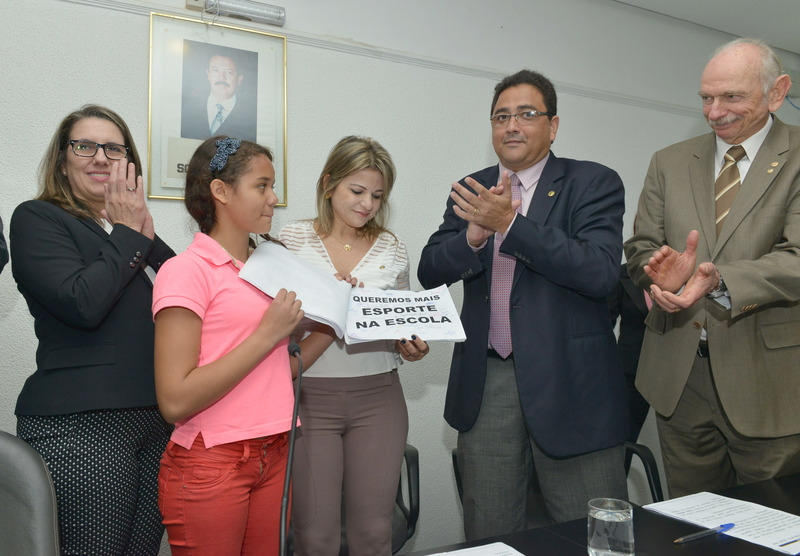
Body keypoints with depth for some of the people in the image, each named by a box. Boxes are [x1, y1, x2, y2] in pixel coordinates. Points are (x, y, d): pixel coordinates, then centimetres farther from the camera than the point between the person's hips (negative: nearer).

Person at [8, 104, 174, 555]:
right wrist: (128, 234, -7)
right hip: (81, 425, -6)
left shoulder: (133, 226, 18)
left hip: (157, 418, 6)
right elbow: (82, 303, -17)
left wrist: (147, 234, -5)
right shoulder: (37, 219, 0)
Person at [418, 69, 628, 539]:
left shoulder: (594, 183, -3)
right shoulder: (473, 190, 10)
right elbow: (430, 272, 3)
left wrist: (510, 224, -23)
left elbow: (601, 272, -18)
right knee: (488, 538, 16)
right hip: (486, 385, 4)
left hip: (568, 383, -3)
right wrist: (474, 235, -17)